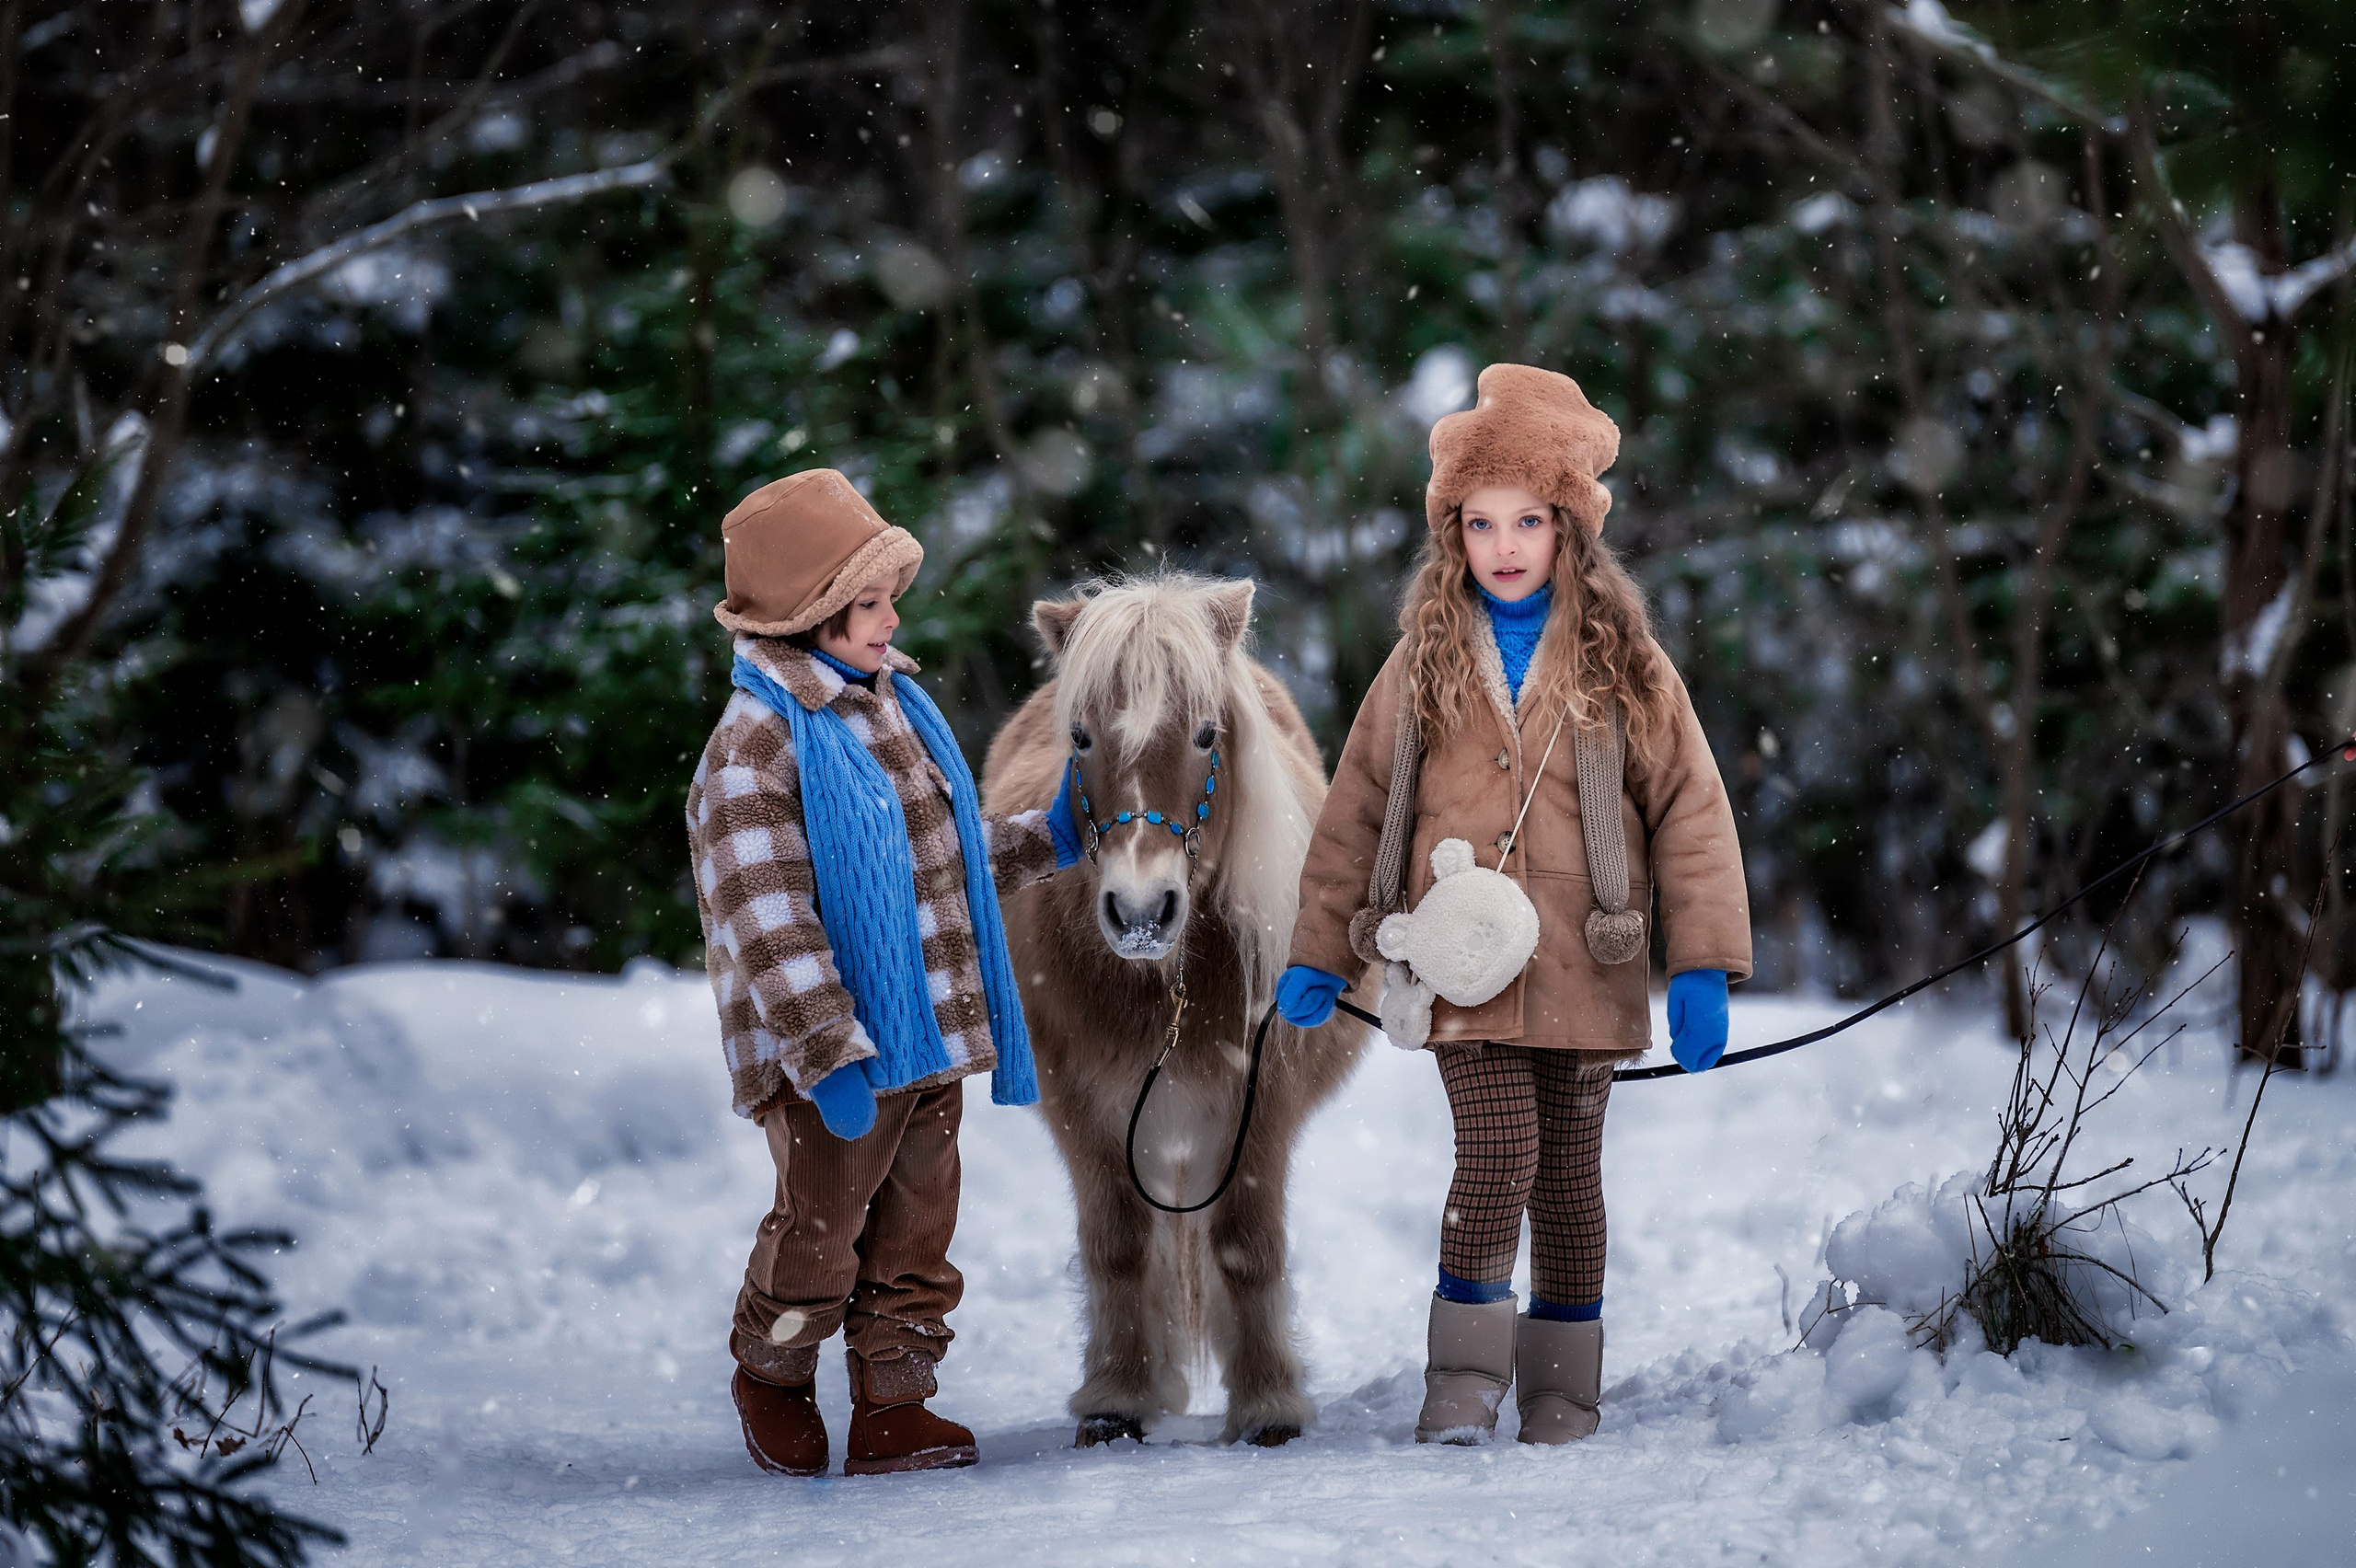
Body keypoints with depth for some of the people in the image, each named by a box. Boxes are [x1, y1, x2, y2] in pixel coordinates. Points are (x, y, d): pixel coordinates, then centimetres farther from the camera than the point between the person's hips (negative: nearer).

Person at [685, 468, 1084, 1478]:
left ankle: (891, 1411, 18)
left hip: (929, 1038, 7)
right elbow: (769, 927, -21)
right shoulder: (757, 745, -16)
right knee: (820, 1236, 3)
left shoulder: (896, 706, 11)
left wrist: (1047, 842, 15)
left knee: (916, 1234, 10)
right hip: (837, 1052, -7)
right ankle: (772, 1374, 28)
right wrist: (831, 1055, -25)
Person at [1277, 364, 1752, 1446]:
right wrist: (1318, 955, 10)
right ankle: (1461, 1386, -3)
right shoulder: (1423, 664, 6)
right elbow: (1356, 810, 12)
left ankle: (1563, 1401, 20)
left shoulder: (1620, 661, 3)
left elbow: (1691, 809, 2)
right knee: (1499, 1157, -15)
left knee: (1569, 1179, 8)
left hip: (1582, 975, 1)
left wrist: (1703, 963, -5)